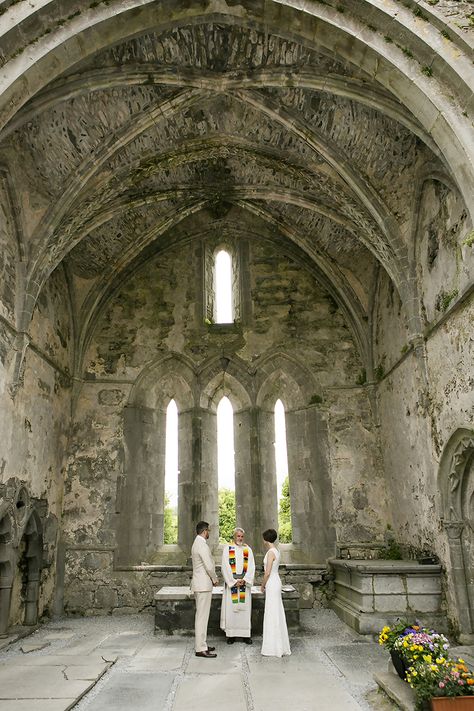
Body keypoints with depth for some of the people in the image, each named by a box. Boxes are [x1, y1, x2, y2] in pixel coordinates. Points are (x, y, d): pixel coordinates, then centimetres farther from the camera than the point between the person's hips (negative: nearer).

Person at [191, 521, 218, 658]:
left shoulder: (196, 544, 13)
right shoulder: (202, 545, -19)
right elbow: (209, 566, -21)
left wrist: (212, 578, 14)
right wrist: (215, 579, -5)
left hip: (199, 584, 10)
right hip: (204, 585, -10)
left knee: (201, 616, 16)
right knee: (202, 616, -5)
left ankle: (201, 645, 24)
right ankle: (201, 649, 0)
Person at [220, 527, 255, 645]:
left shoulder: (248, 549, 8)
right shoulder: (227, 548, 1)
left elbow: (251, 566, 3)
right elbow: (225, 566, -5)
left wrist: (244, 580, -10)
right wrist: (234, 581, -11)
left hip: (245, 582, 2)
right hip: (231, 582, -2)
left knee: (245, 607, 3)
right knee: (230, 607, -1)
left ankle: (246, 634, 10)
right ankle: (231, 634, 8)